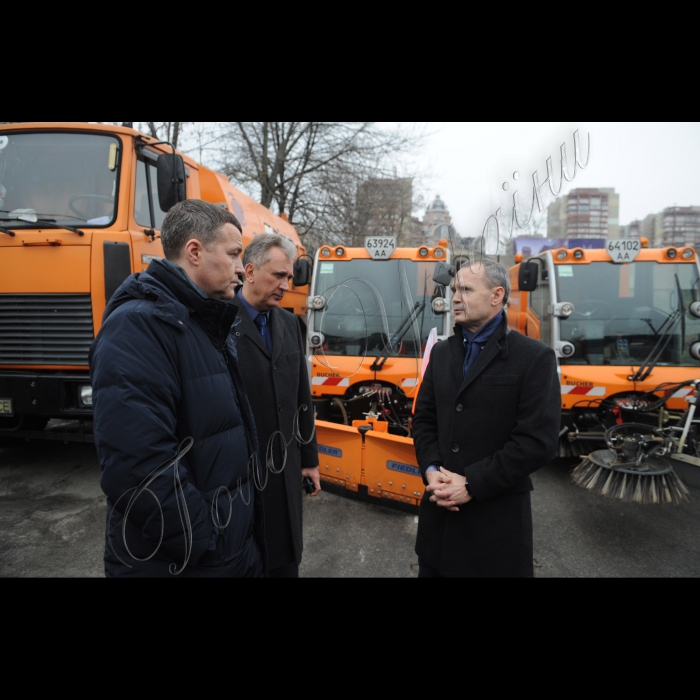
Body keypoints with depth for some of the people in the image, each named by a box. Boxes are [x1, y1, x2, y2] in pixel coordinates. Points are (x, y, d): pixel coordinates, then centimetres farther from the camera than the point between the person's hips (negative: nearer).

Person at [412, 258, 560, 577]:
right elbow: (424, 419, 11)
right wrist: (431, 470, -6)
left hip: (497, 516, -5)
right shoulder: (442, 352, 10)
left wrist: (472, 484, -16)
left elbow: (538, 440, -15)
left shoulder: (534, 357, -8)